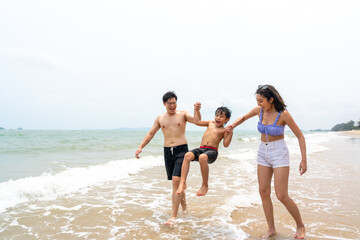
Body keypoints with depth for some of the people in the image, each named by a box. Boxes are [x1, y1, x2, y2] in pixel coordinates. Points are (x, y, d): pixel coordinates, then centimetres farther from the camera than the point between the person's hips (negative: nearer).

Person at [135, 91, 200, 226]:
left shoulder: (182, 115, 4)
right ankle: (184, 206, 36)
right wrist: (140, 147, 3)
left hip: (181, 150, -4)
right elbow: (150, 134, 13)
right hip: (167, 151, 4)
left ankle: (174, 216, -12)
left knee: (176, 180, -15)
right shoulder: (160, 118, 12)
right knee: (177, 182, 13)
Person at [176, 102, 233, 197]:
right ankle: (182, 183, -32)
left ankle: (205, 185, -23)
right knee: (187, 155, -28)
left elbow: (225, 145, -3)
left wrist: (230, 134, -16)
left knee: (202, 157, -39)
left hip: (212, 151, -4)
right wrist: (196, 110, 24)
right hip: (201, 149, 4)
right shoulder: (210, 123, 24)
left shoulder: (224, 130, 9)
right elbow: (197, 122, 26)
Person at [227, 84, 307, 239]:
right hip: (263, 153, 6)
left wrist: (304, 160, -14)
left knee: (281, 196, -8)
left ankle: (300, 226, 16)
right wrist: (233, 125, -4)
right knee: (263, 192, 4)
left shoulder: (283, 114, -17)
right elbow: (244, 118, 17)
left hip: (279, 154, -6)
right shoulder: (259, 110, -3)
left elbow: (300, 136, -10)